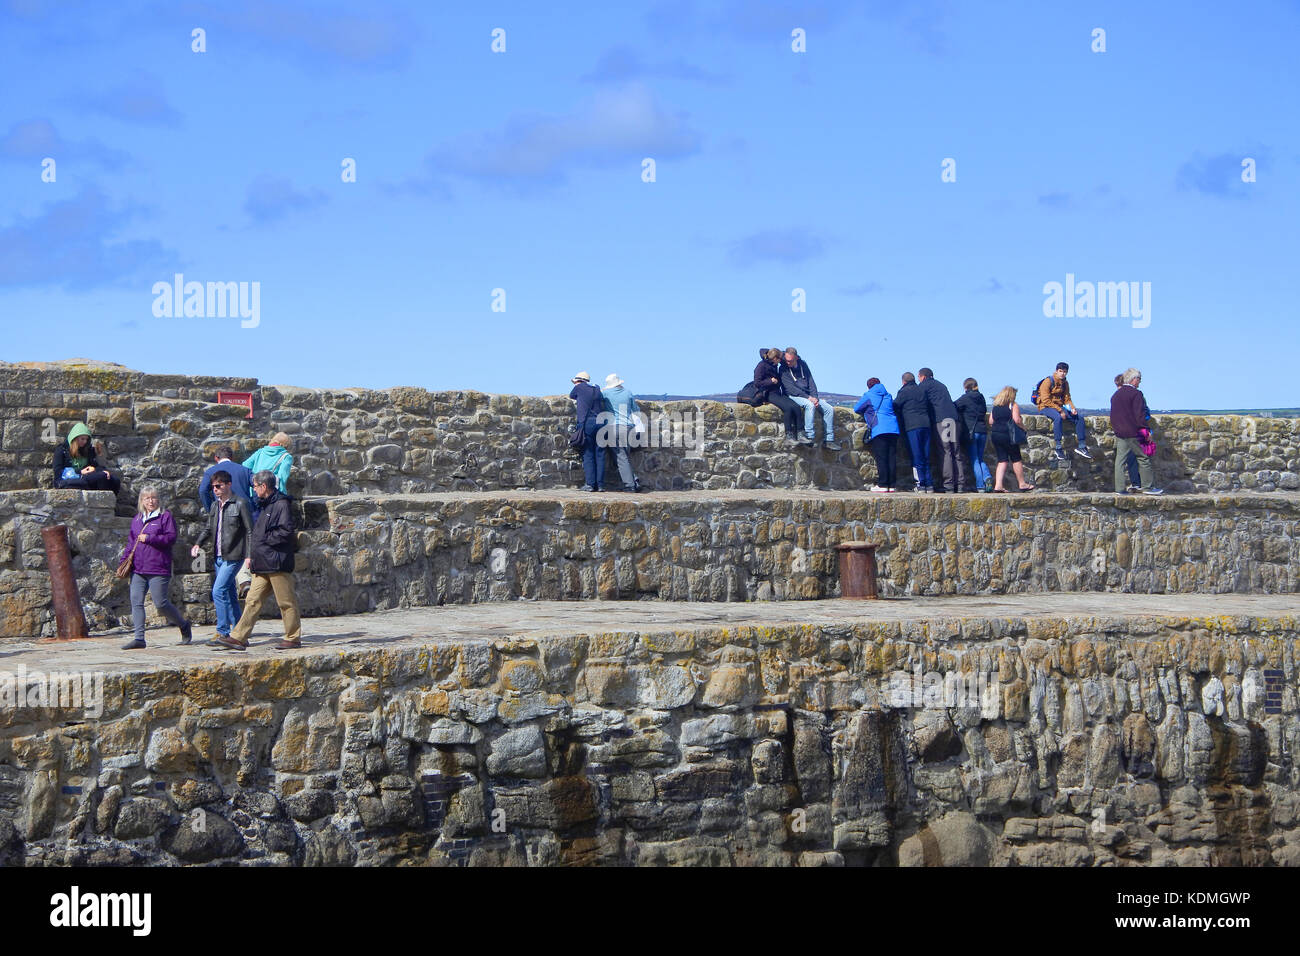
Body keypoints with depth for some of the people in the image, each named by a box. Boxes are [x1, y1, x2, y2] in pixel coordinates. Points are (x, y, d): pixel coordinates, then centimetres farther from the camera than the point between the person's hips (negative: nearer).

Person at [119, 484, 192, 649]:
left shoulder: (166, 516, 0)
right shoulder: (136, 519, 19)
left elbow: (171, 538, -9)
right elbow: (130, 543, 22)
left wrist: (149, 538, -14)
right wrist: (124, 561, 11)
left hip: (158, 569, -6)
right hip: (138, 570, 6)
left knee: (161, 603, -5)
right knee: (136, 602, -3)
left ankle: (184, 625, 18)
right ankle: (139, 638, -2)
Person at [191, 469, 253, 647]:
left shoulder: (240, 504, -8)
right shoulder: (215, 505, 13)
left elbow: (250, 531, -8)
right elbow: (208, 529, 22)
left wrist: (249, 555, -13)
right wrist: (199, 544, 4)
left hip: (233, 557, -7)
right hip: (218, 557, 8)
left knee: (219, 591, -15)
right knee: (230, 594, 11)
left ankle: (223, 632, -11)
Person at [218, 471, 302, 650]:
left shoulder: (281, 504, -11)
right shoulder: (266, 505, 20)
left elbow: (286, 531, -20)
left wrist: (265, 539, -12)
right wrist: (251, 556, 18)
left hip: (277, 563, -9)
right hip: (263, 564, 10)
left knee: (286, 602, -1)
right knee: (253, 600, 6)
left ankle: (293, 638, 8)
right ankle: (239, 637, 4)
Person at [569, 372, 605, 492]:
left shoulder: (580, 387, 5)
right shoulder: (597, 390, 17)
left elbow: (571, 396, 22)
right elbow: (603, 406, 14)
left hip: (587, 423, -4)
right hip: (600, 422, 4)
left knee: (588, 455, -1)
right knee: (600, 455, 5)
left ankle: (590, 484, -5)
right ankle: (600, 484, 4)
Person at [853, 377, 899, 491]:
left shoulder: (868, 395, 6)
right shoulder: (888, 396, 21)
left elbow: (856, 408, 12)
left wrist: (867, 412, 30)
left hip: (879, 429, -5)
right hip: (893, 429, 5)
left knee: (881, 458, -6)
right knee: (892, 457, 4)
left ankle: (882, 484, -10)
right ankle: (891, 484, 4)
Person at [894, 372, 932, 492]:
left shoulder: (904, 392, -1)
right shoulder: (921, 391, 17)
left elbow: (895, 407, 3)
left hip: (912, 427, -6)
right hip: (926, 424, 6)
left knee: (916, 457, -5)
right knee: (926, 457, 9)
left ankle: (920, 483, -9)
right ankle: (929, 484, 6)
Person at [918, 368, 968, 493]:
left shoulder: (924, 385, 8)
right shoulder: (941, 385, 30)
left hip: (940, 420, -6)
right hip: (953, 418, 6)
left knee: (946, 453, -10)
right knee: (957, 454, 5)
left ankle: (948, 486, -14)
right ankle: (960, 485, 1)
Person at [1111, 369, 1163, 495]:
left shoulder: (1116, 394, 13)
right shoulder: (1136, 393, -11)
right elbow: (1139, 415, -16)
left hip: (1119, 432, 7)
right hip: (1132, 433, -7)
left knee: (1120, 459, 6)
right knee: (1143, 459, 2)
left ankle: (1119, 488, 3)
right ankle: (1148, 486, 4)